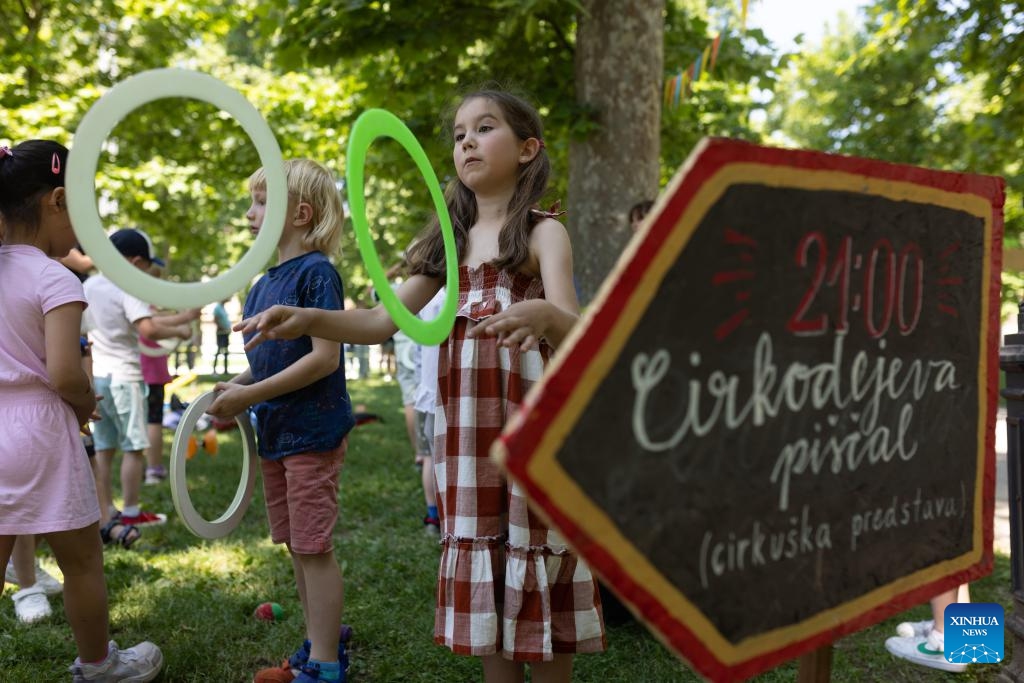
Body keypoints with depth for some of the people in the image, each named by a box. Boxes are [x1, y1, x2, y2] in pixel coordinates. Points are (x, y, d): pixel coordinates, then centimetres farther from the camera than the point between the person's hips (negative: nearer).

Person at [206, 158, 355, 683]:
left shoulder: (316, 272, -14)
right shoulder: (261, 285, 12)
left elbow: (324, 358, -21)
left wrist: (250, 395, -19)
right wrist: (234, 386, 1)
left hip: (313, 433, -9)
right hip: (274, 434, 9)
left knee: (314, 547, -1)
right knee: (296, 546, 16)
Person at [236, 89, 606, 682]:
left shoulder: (543, 231, -3)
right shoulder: (450, 240, 13)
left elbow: (575, 333, -17)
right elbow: (382, 321, 8)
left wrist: (542, 314, -41)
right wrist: (307, 319, -8)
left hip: (528, 415, -5)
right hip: (463, 417, 5)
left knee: (533, 546, 0)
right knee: (478, 546, 10)